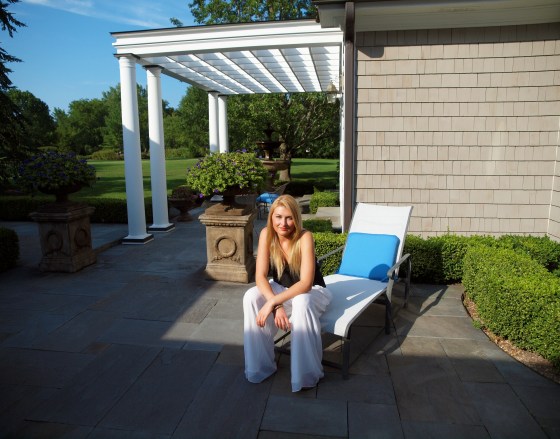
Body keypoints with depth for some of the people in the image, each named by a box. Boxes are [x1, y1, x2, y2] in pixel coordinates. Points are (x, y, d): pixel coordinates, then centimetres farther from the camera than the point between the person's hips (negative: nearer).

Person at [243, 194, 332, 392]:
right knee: (251, 297, -24)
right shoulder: (266, 234, -16)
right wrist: (277, 306, -33)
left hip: (311, 292, -4)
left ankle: (306, 374, -18)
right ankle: (259, 365, -7)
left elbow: (306, 284, -32)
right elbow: (260, 277, -19)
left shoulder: (305, 237, -27)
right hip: (280, 289, 4)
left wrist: (272, 302, -38)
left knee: (301, 303, -37)